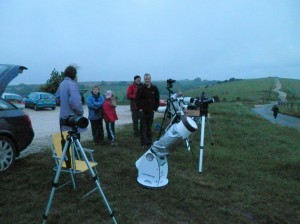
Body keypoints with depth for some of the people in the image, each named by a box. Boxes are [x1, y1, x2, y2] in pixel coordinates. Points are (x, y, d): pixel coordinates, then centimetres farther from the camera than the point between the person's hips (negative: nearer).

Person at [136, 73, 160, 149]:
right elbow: (138, 99, 1)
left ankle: (149, 142, 21)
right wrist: (139, 108, -6)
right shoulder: (141, 88, -3)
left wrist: (155, 108, 2)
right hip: (143, 111, -2)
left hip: (151, 111, 2)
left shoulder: (154, 88, 2)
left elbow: (157, 99, 7)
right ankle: (144, 143, -1)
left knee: (149, 127, 10)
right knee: (143, 127, -4)